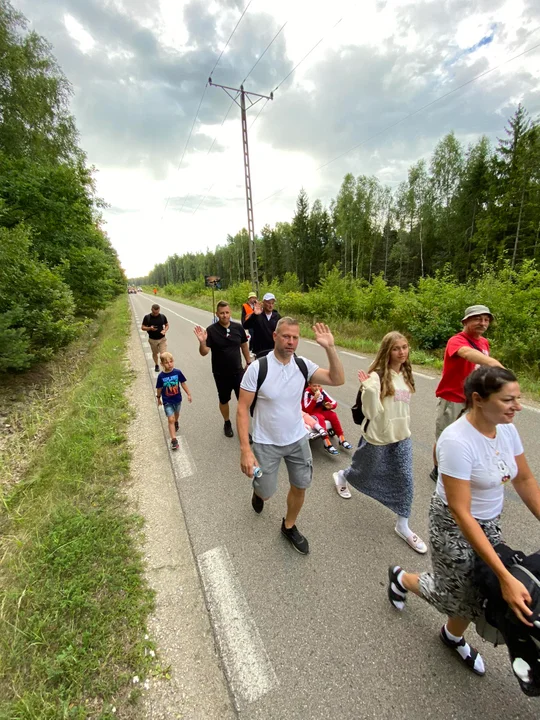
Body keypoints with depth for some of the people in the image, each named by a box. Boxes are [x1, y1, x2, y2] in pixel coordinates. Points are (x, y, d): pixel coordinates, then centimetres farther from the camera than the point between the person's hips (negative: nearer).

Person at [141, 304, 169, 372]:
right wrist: (150, 328, -23)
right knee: (155, 353, 19)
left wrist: (164, 331, -14)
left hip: (162, 339, -1)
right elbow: (142, 327, -3)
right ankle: (156, 365, 42)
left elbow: (167, 325, 7)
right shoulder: (147, 317, -9)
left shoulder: (162, 316, -5)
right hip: (152, 340, 1)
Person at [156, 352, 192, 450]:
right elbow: (159, 389, -4)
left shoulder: (178, 372, -16)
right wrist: (158, 398, 7)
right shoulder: (161, 376, -18)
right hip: (167, 401, -2)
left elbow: (183, 384, -4)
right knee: (170, 419, -7)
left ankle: (176, 422, 61)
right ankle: (174, 440, -3)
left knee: (176, 413, 28)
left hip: (177, 399, 3)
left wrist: (188, 394, -1)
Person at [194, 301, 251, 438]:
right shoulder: (211, 330, -14)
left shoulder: (238, 327, -5)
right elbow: (204, 353, -17)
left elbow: (244, 346, 8)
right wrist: (202, 342, -36)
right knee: (224, 400, 16)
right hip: (221, 374, -2)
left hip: (238, 371, 2)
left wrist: (248, 362, 11)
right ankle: (227, 423, 41)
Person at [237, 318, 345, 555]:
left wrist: (330, 348, -25)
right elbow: (242, 409, -19)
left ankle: (289, 526, 44)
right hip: (266, 443, -3)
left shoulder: (303, 365, -10)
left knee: (300, 487, 15)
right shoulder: (258, 367, -22)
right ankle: (257, 490, 51)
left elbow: (337, 379, -13)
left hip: (298, 439, 4)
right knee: (266, 492, 11)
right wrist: (245, 450, -24)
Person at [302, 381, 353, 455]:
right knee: (320, 418, -34)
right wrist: (314, 398, -38)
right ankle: (327, 443, -38)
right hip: (311, 413, -5)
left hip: (321, 411, 5)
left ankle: (341, 438, -16)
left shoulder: (322, 391, -5)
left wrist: (331, 406, -26)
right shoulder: (307, 393, -20)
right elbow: (307, 410, -27)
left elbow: (334, 402, -1)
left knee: (333, 415, -20)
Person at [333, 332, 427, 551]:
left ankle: (402, 526, 27)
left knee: (405, 480, 7)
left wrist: (405, 429, 16)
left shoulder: (406, 375, 0)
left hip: (402, 437, 6)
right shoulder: (377, 376, -23)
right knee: (364, 472, 18)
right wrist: (369, 389, -39)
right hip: (377, 437, -5)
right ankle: (341, 476, 51)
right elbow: (371, 412, -26)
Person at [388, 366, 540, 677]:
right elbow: (461, 513, -30)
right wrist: (505, 576, -28)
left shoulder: (507, 429, -10)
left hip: (490, 522, 7)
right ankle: (402, 578, 42)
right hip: (455, 526, -6)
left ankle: (454, 637, 50)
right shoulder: (457, 441, -33)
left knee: (479, 590, 19)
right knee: (457, 595, 12)